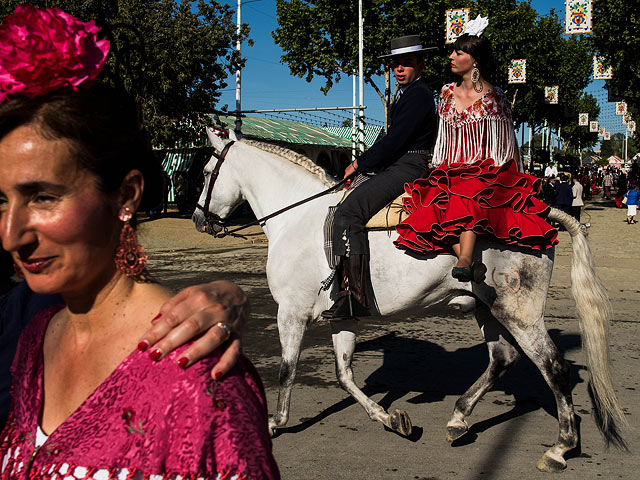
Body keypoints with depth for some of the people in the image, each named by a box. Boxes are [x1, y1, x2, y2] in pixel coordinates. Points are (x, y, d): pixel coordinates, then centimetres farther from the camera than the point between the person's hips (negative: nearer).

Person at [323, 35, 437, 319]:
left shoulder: (419, 95, -11)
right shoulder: (409, 94, 22)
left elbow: (395, 141, -18)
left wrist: (360, 164, -8)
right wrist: (363, 164, 13)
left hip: (405, 169, -12)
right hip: (395, 167, 12)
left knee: (348, 213, -25)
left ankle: (354, 297, -30)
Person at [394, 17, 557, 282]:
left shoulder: (492, 97, -2)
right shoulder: (447, 93, 13)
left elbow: (507, 145, 2)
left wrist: (511, 180, -1)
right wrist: (436, 170, 14)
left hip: (487, 171, -4)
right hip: (450, 171, 4)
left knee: (466, 196, -37)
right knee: (437, 204, -28)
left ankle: (464, 262, -51)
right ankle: (472, 264, -39)